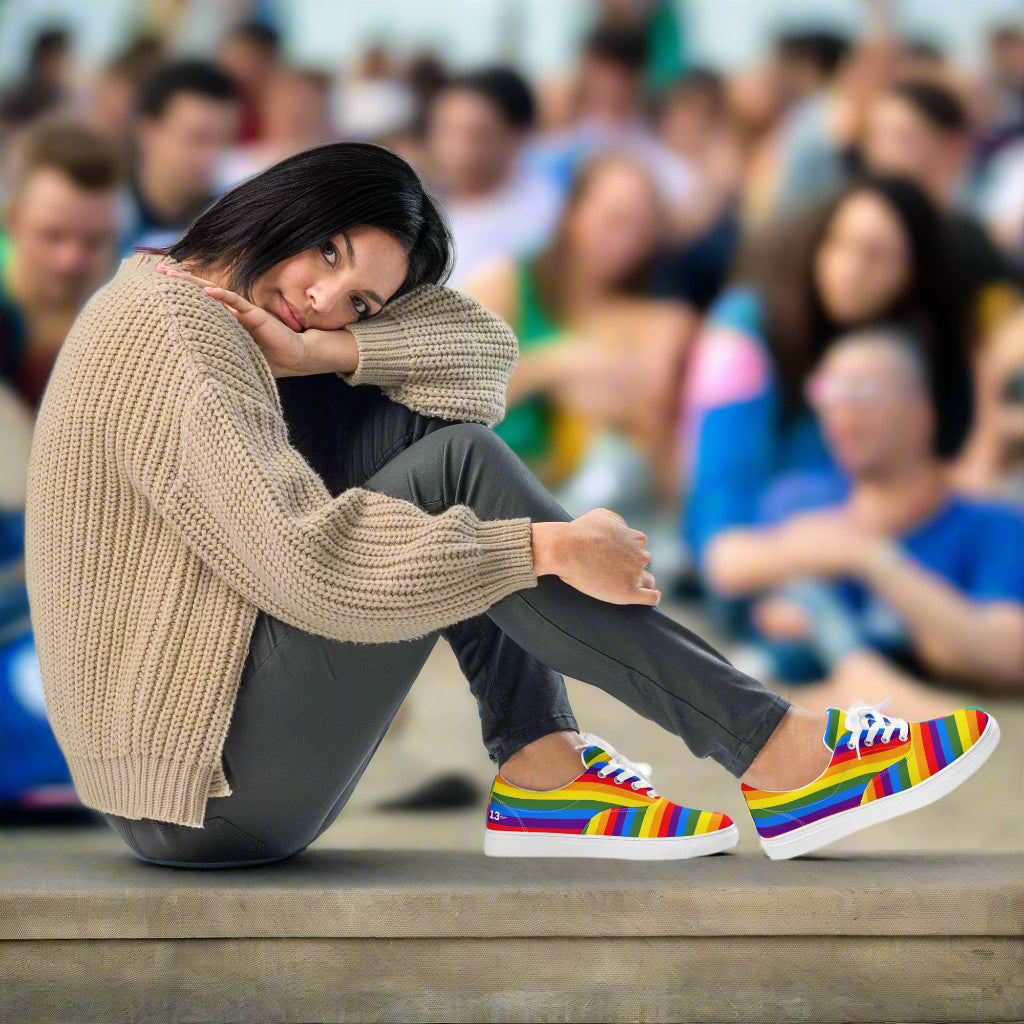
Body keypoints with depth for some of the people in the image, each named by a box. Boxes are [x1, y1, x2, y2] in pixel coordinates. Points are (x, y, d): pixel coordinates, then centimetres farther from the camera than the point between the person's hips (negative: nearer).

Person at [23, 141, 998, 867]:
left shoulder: (199, 304, 14)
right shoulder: (169, 332, -16)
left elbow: (482, 349, 7)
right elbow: (308, 561, -28)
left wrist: (325, 352, -11)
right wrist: (548, 546, -23)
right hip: (210, 803, -10)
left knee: (411, 417, 5)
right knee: (458, 469, -18)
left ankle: (541, 770, -2)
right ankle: (775, 755, -16)